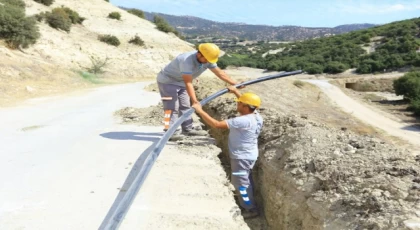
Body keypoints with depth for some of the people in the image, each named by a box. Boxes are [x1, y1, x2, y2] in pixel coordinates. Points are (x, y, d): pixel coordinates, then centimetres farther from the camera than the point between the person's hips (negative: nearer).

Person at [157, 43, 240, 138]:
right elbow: (188, 83, -41)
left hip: (180, 82, 9)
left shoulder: (207, 60, -13)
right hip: (167, 81, -9)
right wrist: (194, 101, -45)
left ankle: (188, 129, 20)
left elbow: (220, 73, -6)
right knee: (172, 107, -13)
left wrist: (235, 84, -8)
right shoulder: (187, 61, -38)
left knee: (185, 106, 12)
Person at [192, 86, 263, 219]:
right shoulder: (255, 115, -7)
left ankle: (251, 209, 19)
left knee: (240, 183, 6)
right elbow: (247, 102, 18)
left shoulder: (243, 121, -33)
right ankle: (248, 204, 41)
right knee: (246, 181, 24)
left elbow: (216, 124, -34)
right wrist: (236, 91, 22)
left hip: (242, 157, -9)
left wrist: (200, 110, -28)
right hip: (249, 155, 9)